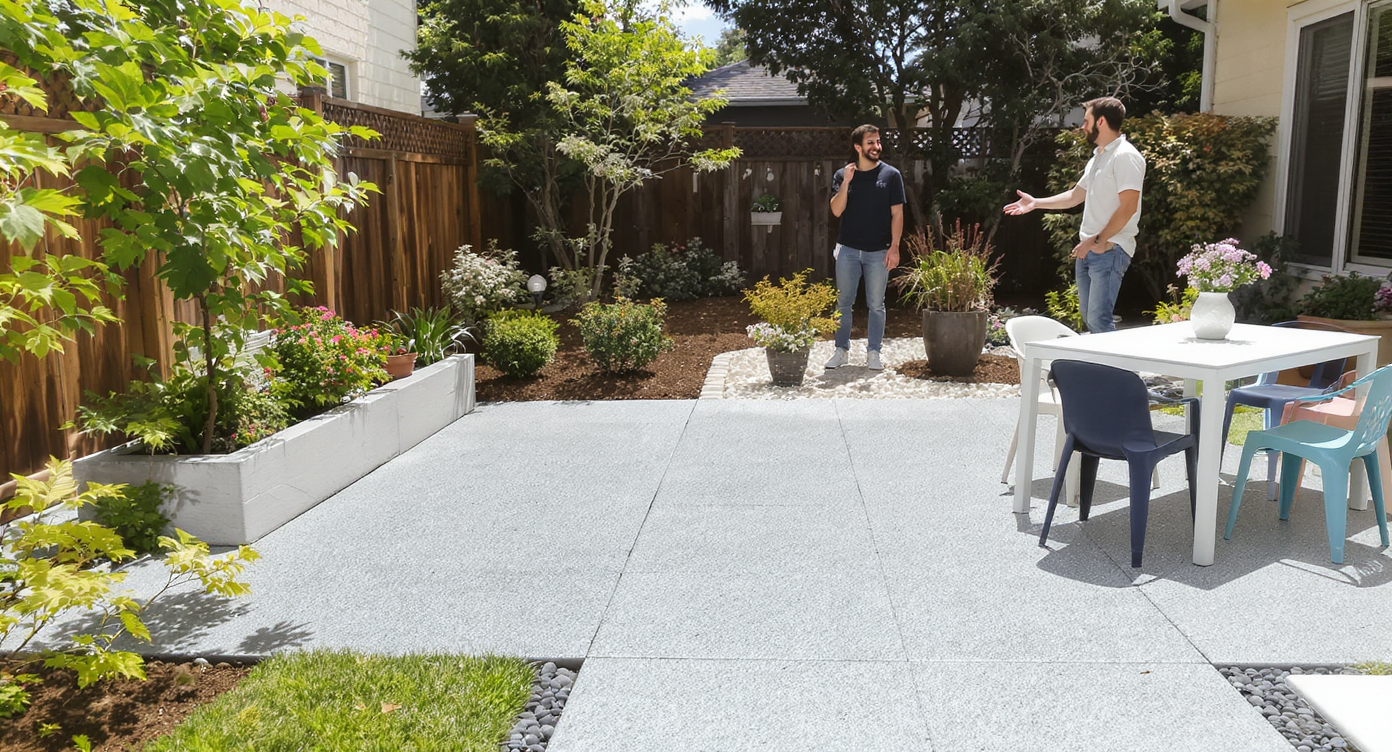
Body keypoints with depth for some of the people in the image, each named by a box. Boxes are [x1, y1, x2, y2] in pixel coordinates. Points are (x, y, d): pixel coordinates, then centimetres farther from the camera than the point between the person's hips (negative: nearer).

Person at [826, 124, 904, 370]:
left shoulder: (891, 175, 1)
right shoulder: (842, 175, 4)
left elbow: (897, 214, -2)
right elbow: (836, 210, -5)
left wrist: (894, 247, -9)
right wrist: (846, 182, -15)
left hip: (878, 251, -1)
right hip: (848, 250, 1)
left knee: (876, 305, 5)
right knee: (843, 303, 5)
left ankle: (873, 352, 14)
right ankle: (842, 350, 15)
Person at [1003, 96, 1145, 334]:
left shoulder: (1125, 156, -12)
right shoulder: (1098, 158, 19)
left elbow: (1128, 207, -20)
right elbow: (1075, 196, 30)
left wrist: (1099, 240, -20)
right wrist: (1036, 203, 28)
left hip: (1110, 250, -10)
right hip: (1087, 249, 10)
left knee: (1099, 321, -16)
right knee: (1088, 318, 11)